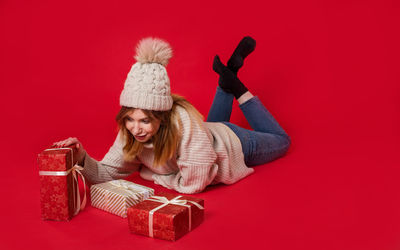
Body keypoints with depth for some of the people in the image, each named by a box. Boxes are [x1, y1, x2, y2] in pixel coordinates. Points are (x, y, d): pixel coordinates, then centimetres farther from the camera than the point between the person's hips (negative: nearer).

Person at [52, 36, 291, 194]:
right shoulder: (129, 133, -30)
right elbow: (106, 173, -24)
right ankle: (227, 79, 36)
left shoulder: (183, 121, -48)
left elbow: (192, 185, -42)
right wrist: (82, 157, -44)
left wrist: (151, 173, -28)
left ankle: (235, 87, 24)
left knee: (281, 141, 26)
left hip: (231, 143, -5)